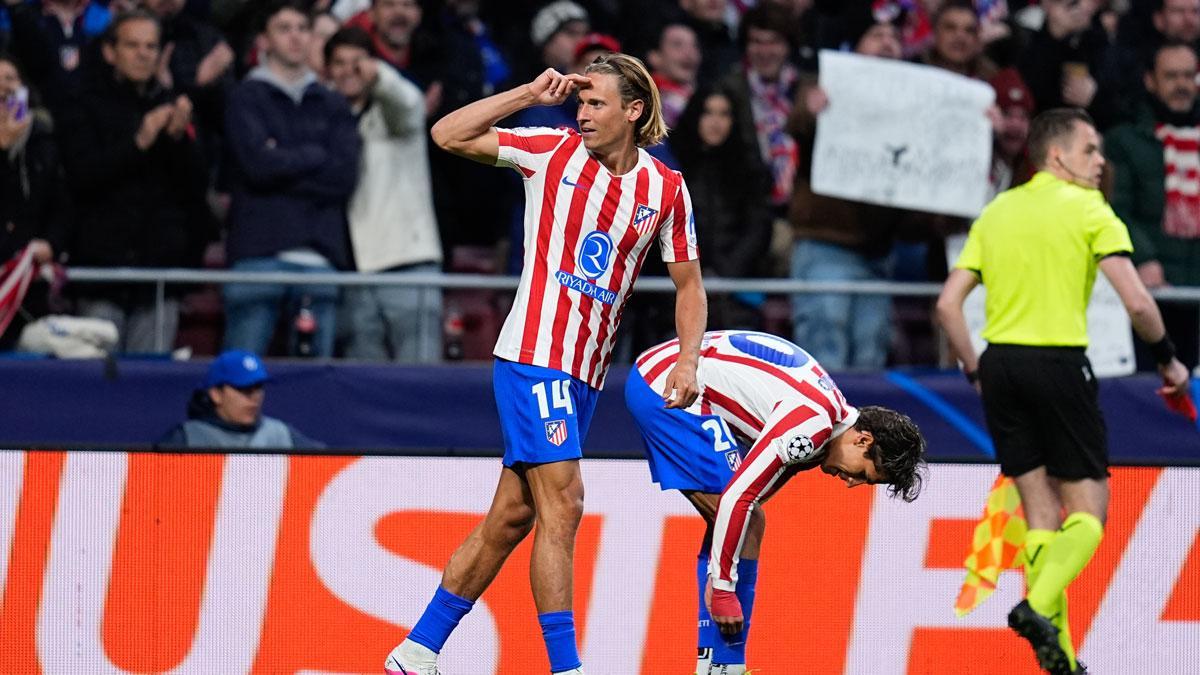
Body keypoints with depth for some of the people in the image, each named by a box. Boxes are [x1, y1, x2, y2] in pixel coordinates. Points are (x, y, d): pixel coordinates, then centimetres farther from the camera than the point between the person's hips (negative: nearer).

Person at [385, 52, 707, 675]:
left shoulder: (666, 190, 6)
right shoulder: (553, 151, -3)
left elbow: (688, 283, 14)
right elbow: (448, 135, -6)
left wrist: (688, 361, 0)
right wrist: (531, 94, -11)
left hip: (585, 372, 5)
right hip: (533, 354, -5)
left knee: (512, 517, 8)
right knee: (562, 504, -14)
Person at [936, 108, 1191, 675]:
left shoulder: (996, 212, 13)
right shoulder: (1089, 210, -2)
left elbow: (948, 304, 9)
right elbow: (1137, 303, -11)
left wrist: (977, 374, 18)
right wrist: (1168, 359, 5)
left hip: (1000, 365, 5)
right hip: (1059, 363, -5)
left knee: (1040, 510, 11)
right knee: (1088, 507, 3)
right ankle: (1040, 604, -22)